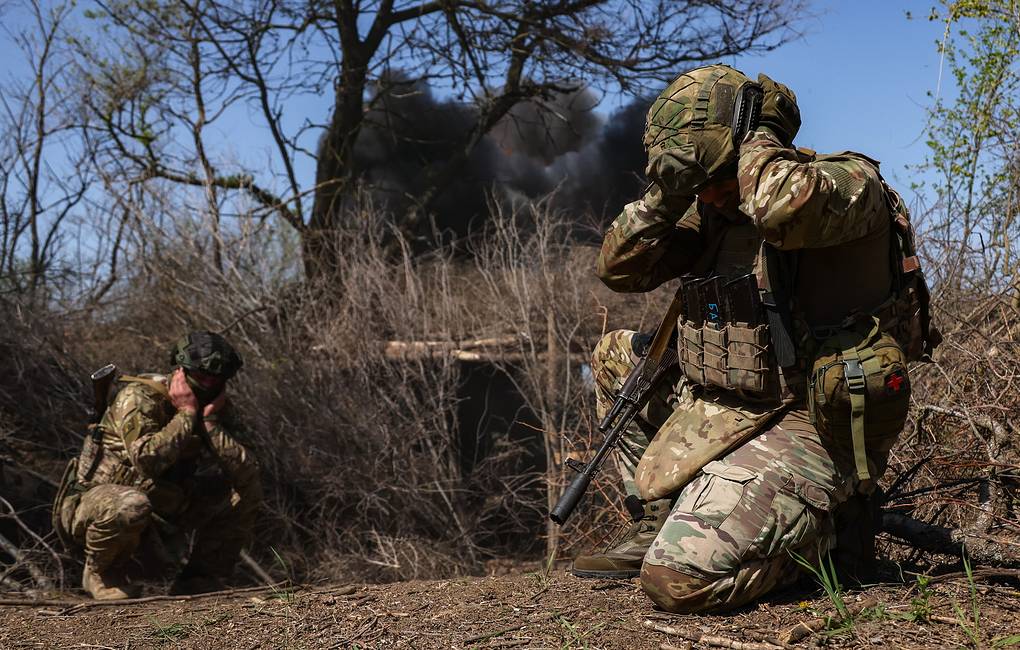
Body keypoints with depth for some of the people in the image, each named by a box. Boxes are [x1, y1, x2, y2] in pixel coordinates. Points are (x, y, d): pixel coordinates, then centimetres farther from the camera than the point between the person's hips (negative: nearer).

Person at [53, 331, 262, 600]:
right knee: (131, 506, -41)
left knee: (246, 492, -6)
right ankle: (100, 572, -9)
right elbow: (147, 459, -38)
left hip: (160, 513, 6)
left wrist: (210, 421, -22)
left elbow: (247, 472, -17)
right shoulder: (138, 397, -21)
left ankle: (200, 581, 3)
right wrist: (186, 414, -28)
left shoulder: (220, 410, -3)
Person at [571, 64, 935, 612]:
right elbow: (621, 268, 10)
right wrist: (669, 191, -5)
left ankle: (815, 528, 5)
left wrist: (758, 133, -17)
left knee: (678, 578, -23)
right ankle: (662, 524, 18)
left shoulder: (850, 183, -13)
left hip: (805, 430, -9)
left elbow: (783, 206, -37)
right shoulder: (713, 209, 10)